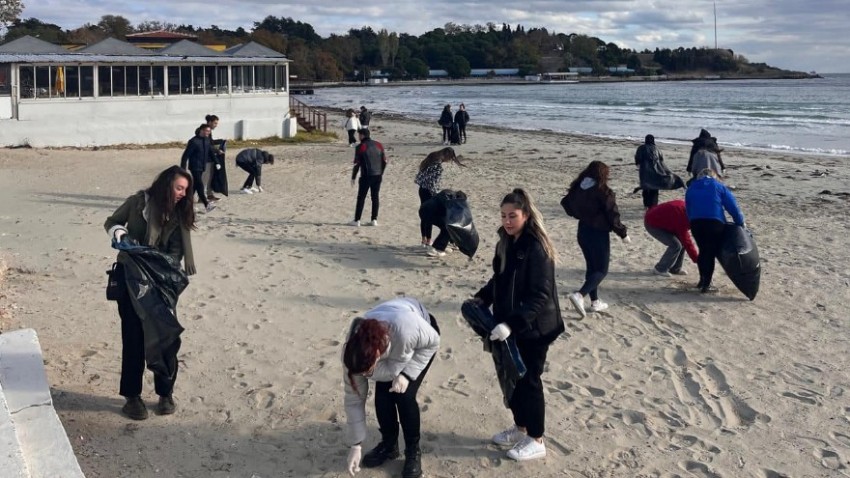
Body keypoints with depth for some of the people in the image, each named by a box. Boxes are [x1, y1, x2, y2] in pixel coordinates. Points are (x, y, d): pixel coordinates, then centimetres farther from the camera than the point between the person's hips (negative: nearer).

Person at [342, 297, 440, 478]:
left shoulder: (406, 329, -48)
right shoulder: (354, 353, -33)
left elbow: (433, 343, -23)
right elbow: (354, 398, -19)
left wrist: (407, 373, -33)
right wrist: (356, 444, -15)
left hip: (422, 341, -3)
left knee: (404, 396, -16)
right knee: (382, 395, -11)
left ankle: (413, 451, 4)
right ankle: (389, 445, 15)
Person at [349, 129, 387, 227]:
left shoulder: (360, 147, -7)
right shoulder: (379, 145, 8)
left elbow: (357, 164, -8)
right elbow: (384, 161, 9)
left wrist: (353, 177, -1)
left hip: (366, 176, -5)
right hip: (378, 176, 5)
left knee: (361, 198, 1)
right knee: (375, 197, 10)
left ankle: (357, 220, 0)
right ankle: (374, 220, 10)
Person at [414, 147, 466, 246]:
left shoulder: (432, 158, 7)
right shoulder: (438, 166, -20)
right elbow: (433, 183, -23)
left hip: (422, 189, 9)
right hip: (429, 192, -9)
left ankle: (424, 240, 25)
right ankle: (428, 242, 7)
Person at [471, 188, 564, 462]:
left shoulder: (536, 249, -22)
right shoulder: (507, 244, 4)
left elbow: (541, 296, -26)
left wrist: (511, 324, -32)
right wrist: (482, 298, 0)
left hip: (534, 329, -8)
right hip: (510, 326, 8)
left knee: (528, 380, 3)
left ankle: (536, 441, 19)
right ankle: (520, 428, 36)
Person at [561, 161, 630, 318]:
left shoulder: (578, 188, 0)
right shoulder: (603, 191, -17)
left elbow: (566, 204, 12)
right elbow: (612, 216, -15)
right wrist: (623, 233, -3)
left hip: (583, 231, 6)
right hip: (598, 233, -6)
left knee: (592, 267, 19)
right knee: (601, 270, 2)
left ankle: (595, 302, 22)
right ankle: (579, 295, -19)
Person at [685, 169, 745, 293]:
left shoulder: (691, 188, 24)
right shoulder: (719, 186, 14)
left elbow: (688, 209, 22)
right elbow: (732, 206, 8)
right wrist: (740, 222, 13)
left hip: (695, 222, 3)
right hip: (715, 222, -3)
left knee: (703, 251, 20)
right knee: (711, 252, 3)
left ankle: (703, 280, 28)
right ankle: (706, 284, 2)